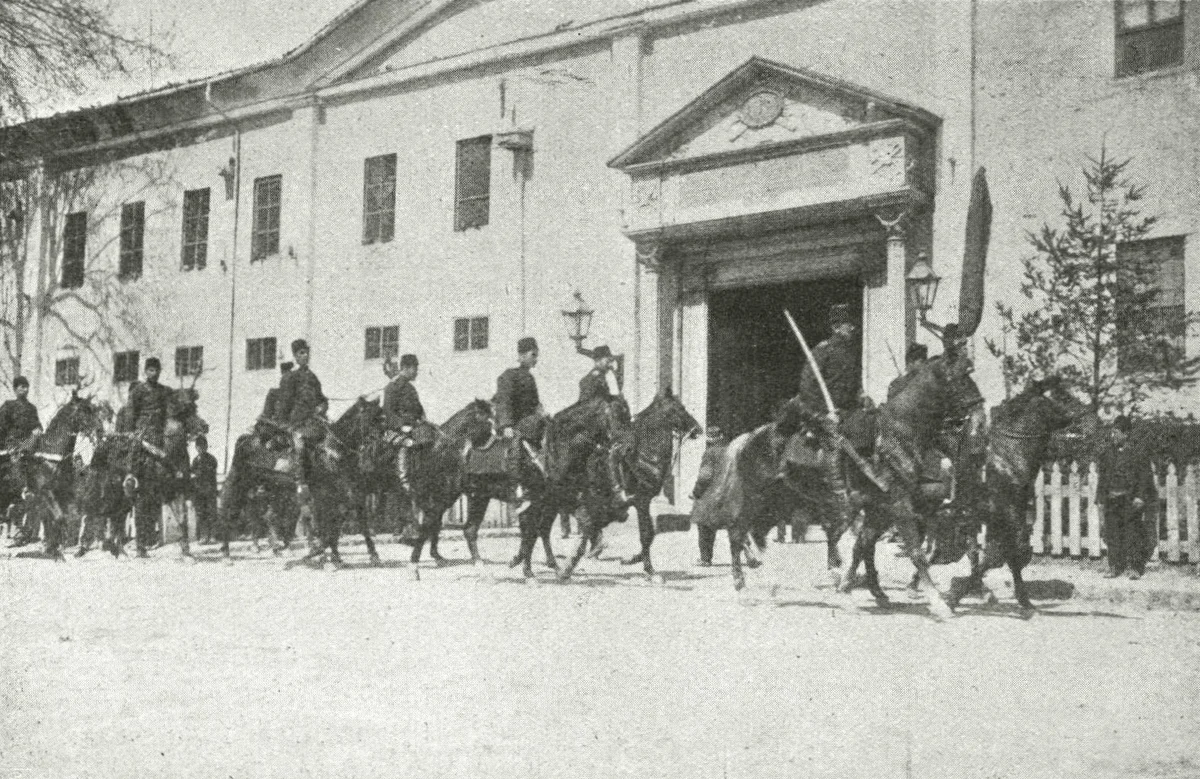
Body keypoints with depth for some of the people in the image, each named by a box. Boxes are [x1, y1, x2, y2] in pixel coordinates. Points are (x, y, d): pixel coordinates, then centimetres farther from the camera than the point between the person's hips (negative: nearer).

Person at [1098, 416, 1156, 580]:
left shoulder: (1137, 452, -3)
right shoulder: (1107, 452, 10)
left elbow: (1145, 476, -3)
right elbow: (1103, 475, 16)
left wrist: (1140, 497, -10)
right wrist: (1102, 495, 11)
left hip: (1130, 499, -4)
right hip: (1111, 498, 4)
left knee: (1132, 532, -4)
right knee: (1112, 533, 3)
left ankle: (1134, 568, 1)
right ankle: (1115, 567, 9)